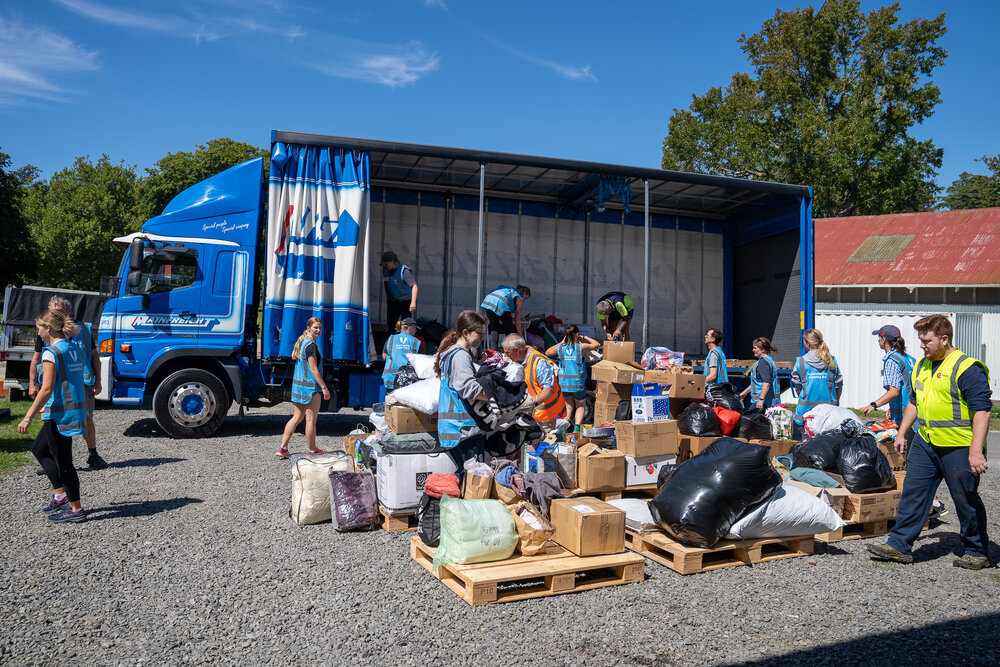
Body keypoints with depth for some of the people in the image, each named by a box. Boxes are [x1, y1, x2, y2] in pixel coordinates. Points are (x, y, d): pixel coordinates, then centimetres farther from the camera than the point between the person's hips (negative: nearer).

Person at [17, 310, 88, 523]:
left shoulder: (51, 352, -15)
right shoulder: (76, 349, 9)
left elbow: (47, 390, -19)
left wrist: (28, 417, -16)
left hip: (59, 413, -9)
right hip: (76, 409, 9)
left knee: (63, 462, 2)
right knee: (39, 449, 23)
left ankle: (76, 509, 11)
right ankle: (60, 495, 24)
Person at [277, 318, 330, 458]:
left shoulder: (302, 343, 15)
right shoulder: (311, 345, -15)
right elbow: (313, 369, -19)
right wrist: (324, 387, -17)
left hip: (298, 385, 10)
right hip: (310, 387, -10)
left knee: (296, 417, 15)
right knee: (311, 420, 1)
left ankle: (282, 449, 14)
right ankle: (312, 451, 12)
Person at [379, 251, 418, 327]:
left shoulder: (404, 271, -25)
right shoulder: (386, 269, -4)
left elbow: (414, 286, -33)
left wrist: (413, 302, -43)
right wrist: (388, 298, 18)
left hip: (406, 300, -6)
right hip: (393, 300, 6)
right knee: (390, 322, 7)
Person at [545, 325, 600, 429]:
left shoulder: (560, 348, -4)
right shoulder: (581, 347, -10)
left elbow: (547, 352, 17)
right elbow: (597, 344, 6)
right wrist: (584, 338, 15)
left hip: (564, 382, 2)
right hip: (578, 382, -2)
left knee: (569, 405, 22)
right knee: (580, 406, 15)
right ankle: (577, 427, -1)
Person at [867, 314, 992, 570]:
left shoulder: (967, 368, -15)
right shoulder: (921, 366, 10)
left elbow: (981, 411, -17)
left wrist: (976, 450, -22)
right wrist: (901, 433, 18)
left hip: (959, 448, -7)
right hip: (925, 443, 7)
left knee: (966, 501, 7)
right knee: (912, 493, 7)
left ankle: (977, 553, 25)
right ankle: (899, 545, 13)